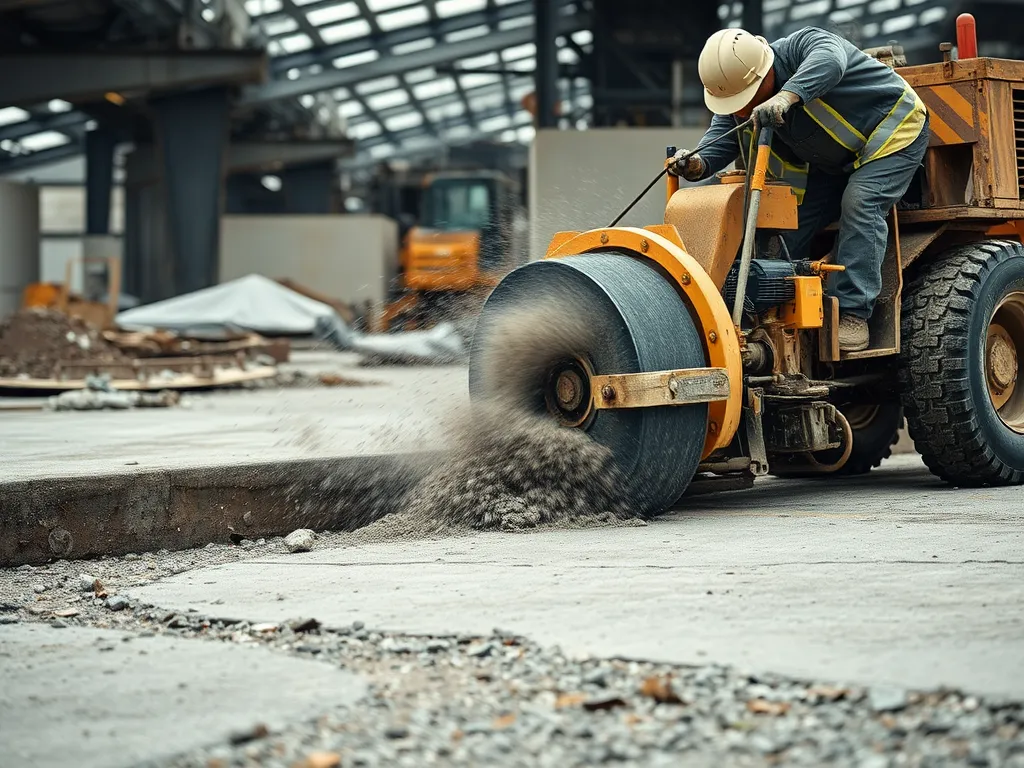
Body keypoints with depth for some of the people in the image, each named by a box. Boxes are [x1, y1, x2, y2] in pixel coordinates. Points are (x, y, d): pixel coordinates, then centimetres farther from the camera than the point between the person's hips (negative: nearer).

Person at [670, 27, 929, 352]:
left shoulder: (802, 46, -35)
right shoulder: (738, 99, -11)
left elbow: (830, 59, -57)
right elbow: (720, 140, -19)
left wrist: (788, 96, -73)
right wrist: (698, 164, -41)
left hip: (892, 129, -8)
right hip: (835, 161, 8)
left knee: (859, 205, -27)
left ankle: (852, 316, -27)